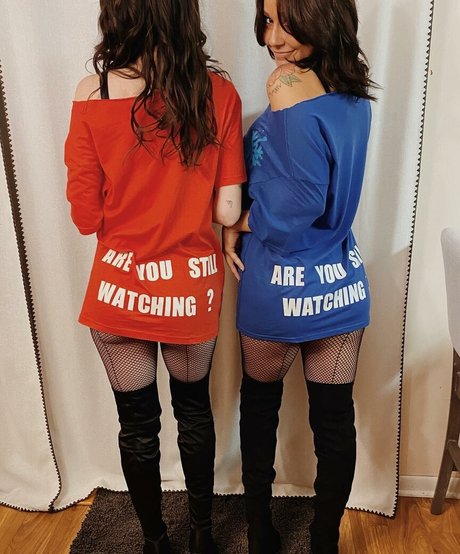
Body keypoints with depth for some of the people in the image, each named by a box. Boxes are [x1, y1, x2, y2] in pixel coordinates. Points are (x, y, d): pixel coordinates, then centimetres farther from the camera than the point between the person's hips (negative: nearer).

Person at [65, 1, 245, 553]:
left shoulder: (91, 94, -11)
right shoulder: (218, 92, -7)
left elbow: (86, 216, -8)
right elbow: (227, 209, -8)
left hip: (122, 286, -1)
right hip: (194, 285, 2)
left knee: (137, 424, 18)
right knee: (194, 409, 24)